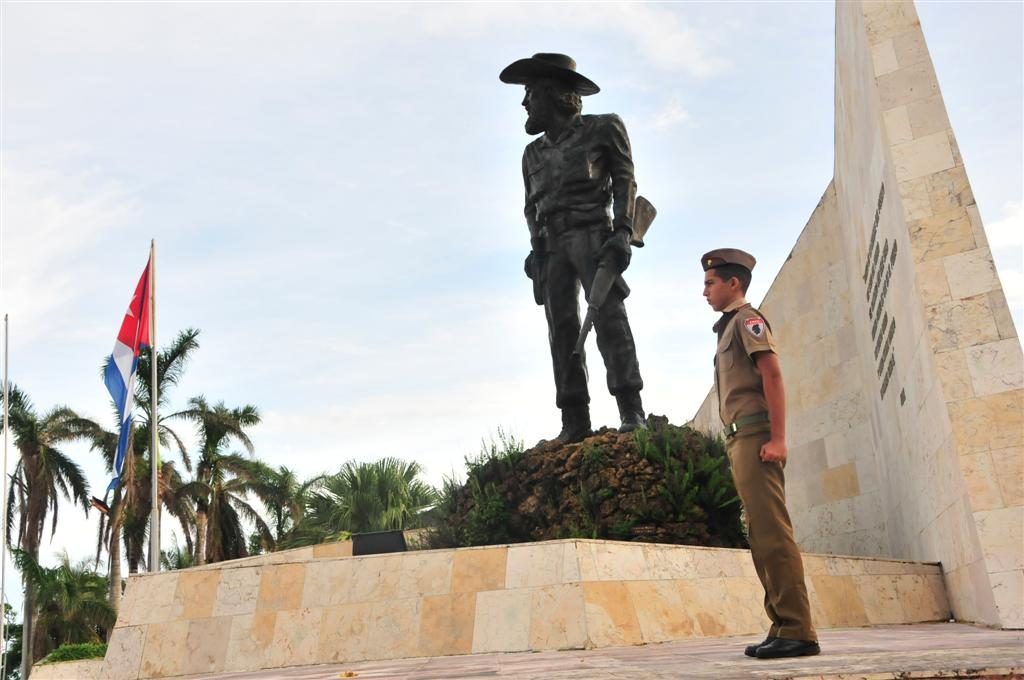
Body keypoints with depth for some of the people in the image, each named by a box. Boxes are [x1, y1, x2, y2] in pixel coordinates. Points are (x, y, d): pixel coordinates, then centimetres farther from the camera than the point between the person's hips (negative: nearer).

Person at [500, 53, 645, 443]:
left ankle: (632, 412, -21)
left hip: (593, 235, -5)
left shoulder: (602, 129, 11)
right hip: (552, 246, 5)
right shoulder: (534, 152, 25)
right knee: (561, 326, -7)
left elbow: (625, 181, 4)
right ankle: (575, 421, -9)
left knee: (608, 315, -18)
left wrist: (622, 232, -10)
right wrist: (536, 248, 7)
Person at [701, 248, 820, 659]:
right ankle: (784, 628, 10)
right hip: (741, 440, 10)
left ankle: (797, 632, -11)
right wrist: (737, 446, 17)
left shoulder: (746, 318, 0)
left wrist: (777, 438, -21)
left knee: (773, 534, -12)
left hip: (755, 436, -10)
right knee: (762, 537, 7)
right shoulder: (731, 327, 26)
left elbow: (772, 374, -13)